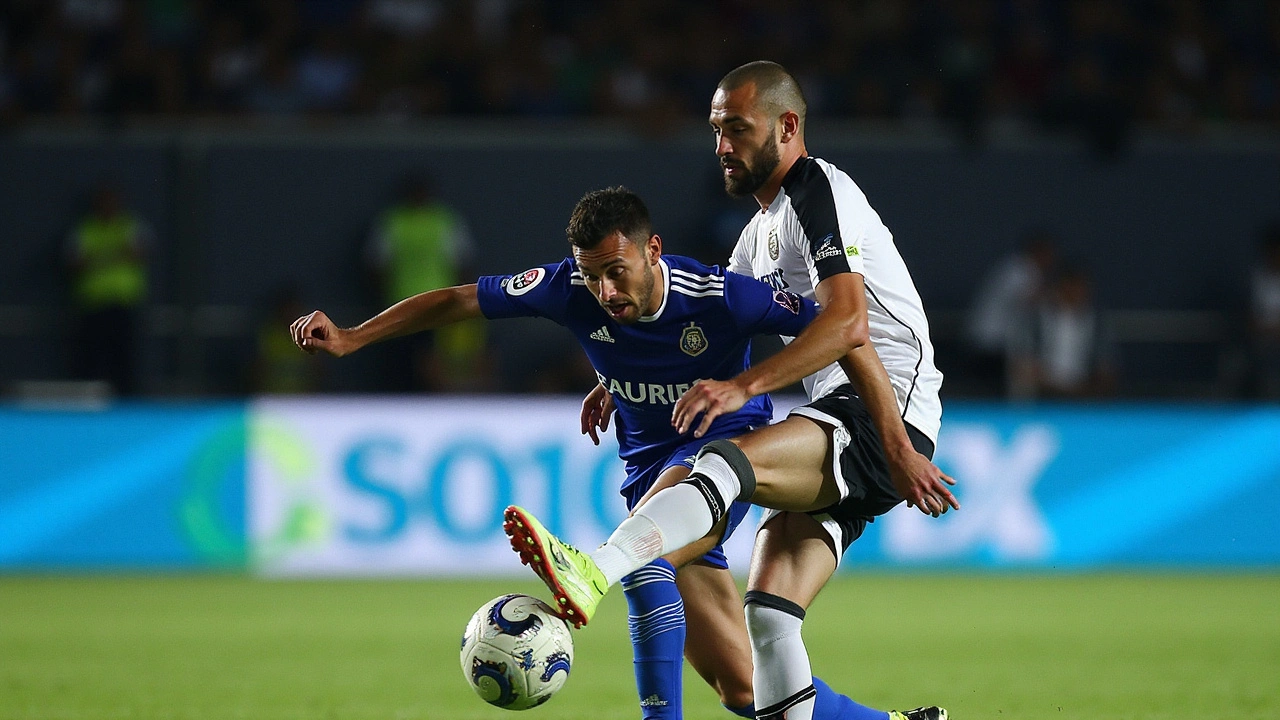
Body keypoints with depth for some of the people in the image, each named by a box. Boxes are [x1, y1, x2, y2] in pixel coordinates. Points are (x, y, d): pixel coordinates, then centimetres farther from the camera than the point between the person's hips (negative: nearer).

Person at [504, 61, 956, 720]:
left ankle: (593, 574, -54)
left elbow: (849, 324, -23)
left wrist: (743, 387, -31)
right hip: (837, 426, 10)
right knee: (768, 618, -6)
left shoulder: (819, 190, -8)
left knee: (726, 461, -33)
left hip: (882, 419, -10)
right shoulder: (759, 232, 22)